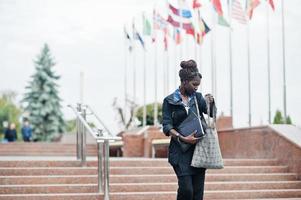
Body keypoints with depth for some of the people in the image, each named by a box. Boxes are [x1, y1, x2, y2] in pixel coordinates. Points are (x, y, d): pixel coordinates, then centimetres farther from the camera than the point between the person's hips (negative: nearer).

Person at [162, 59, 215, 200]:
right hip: (180, 151, -4)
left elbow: (211, 113, 3)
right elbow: (167, 127, -6)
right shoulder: (169, 101, -2)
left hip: (199, 148, 4)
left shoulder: (197, 97, 10)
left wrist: (211, 103, -17)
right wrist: (182, 138, -20)